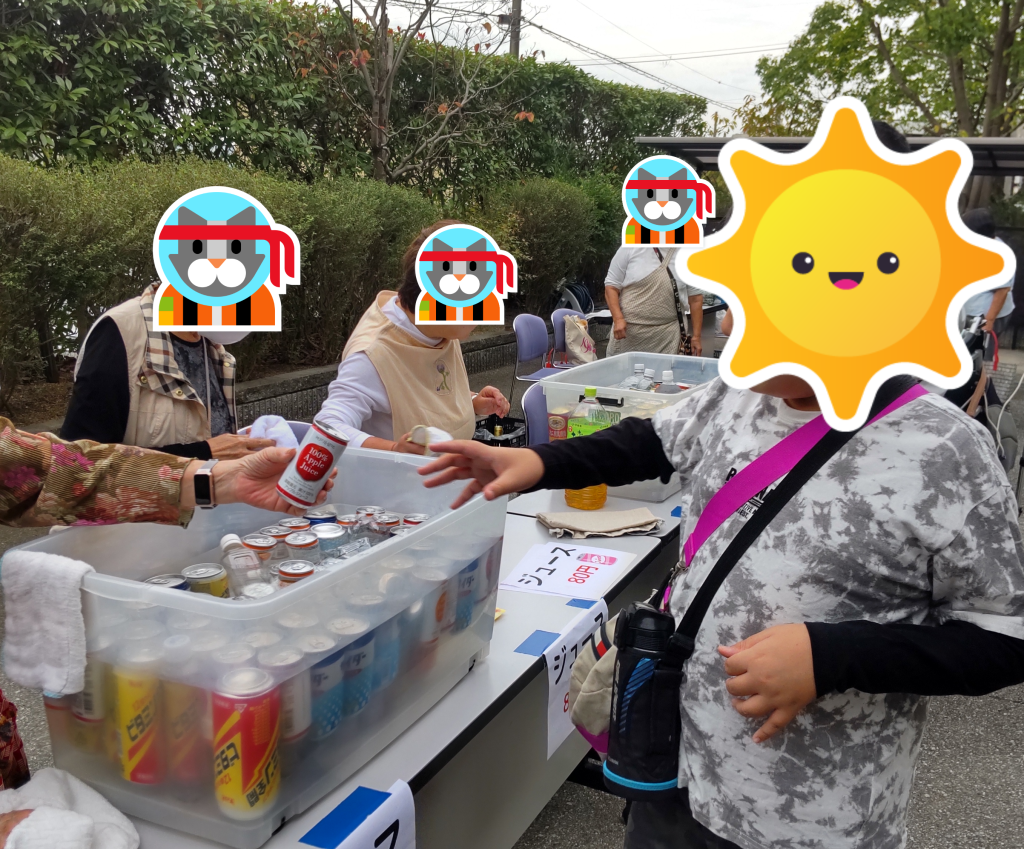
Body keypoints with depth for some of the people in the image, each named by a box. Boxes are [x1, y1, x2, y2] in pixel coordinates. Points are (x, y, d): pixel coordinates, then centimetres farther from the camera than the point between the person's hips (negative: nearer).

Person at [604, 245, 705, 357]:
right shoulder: (630, 248, -1)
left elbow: (695, 297, 8)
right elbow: (612, 285, 0)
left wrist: (696, 336, 6)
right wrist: (618, 318, -14)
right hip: (628, 330, 0)